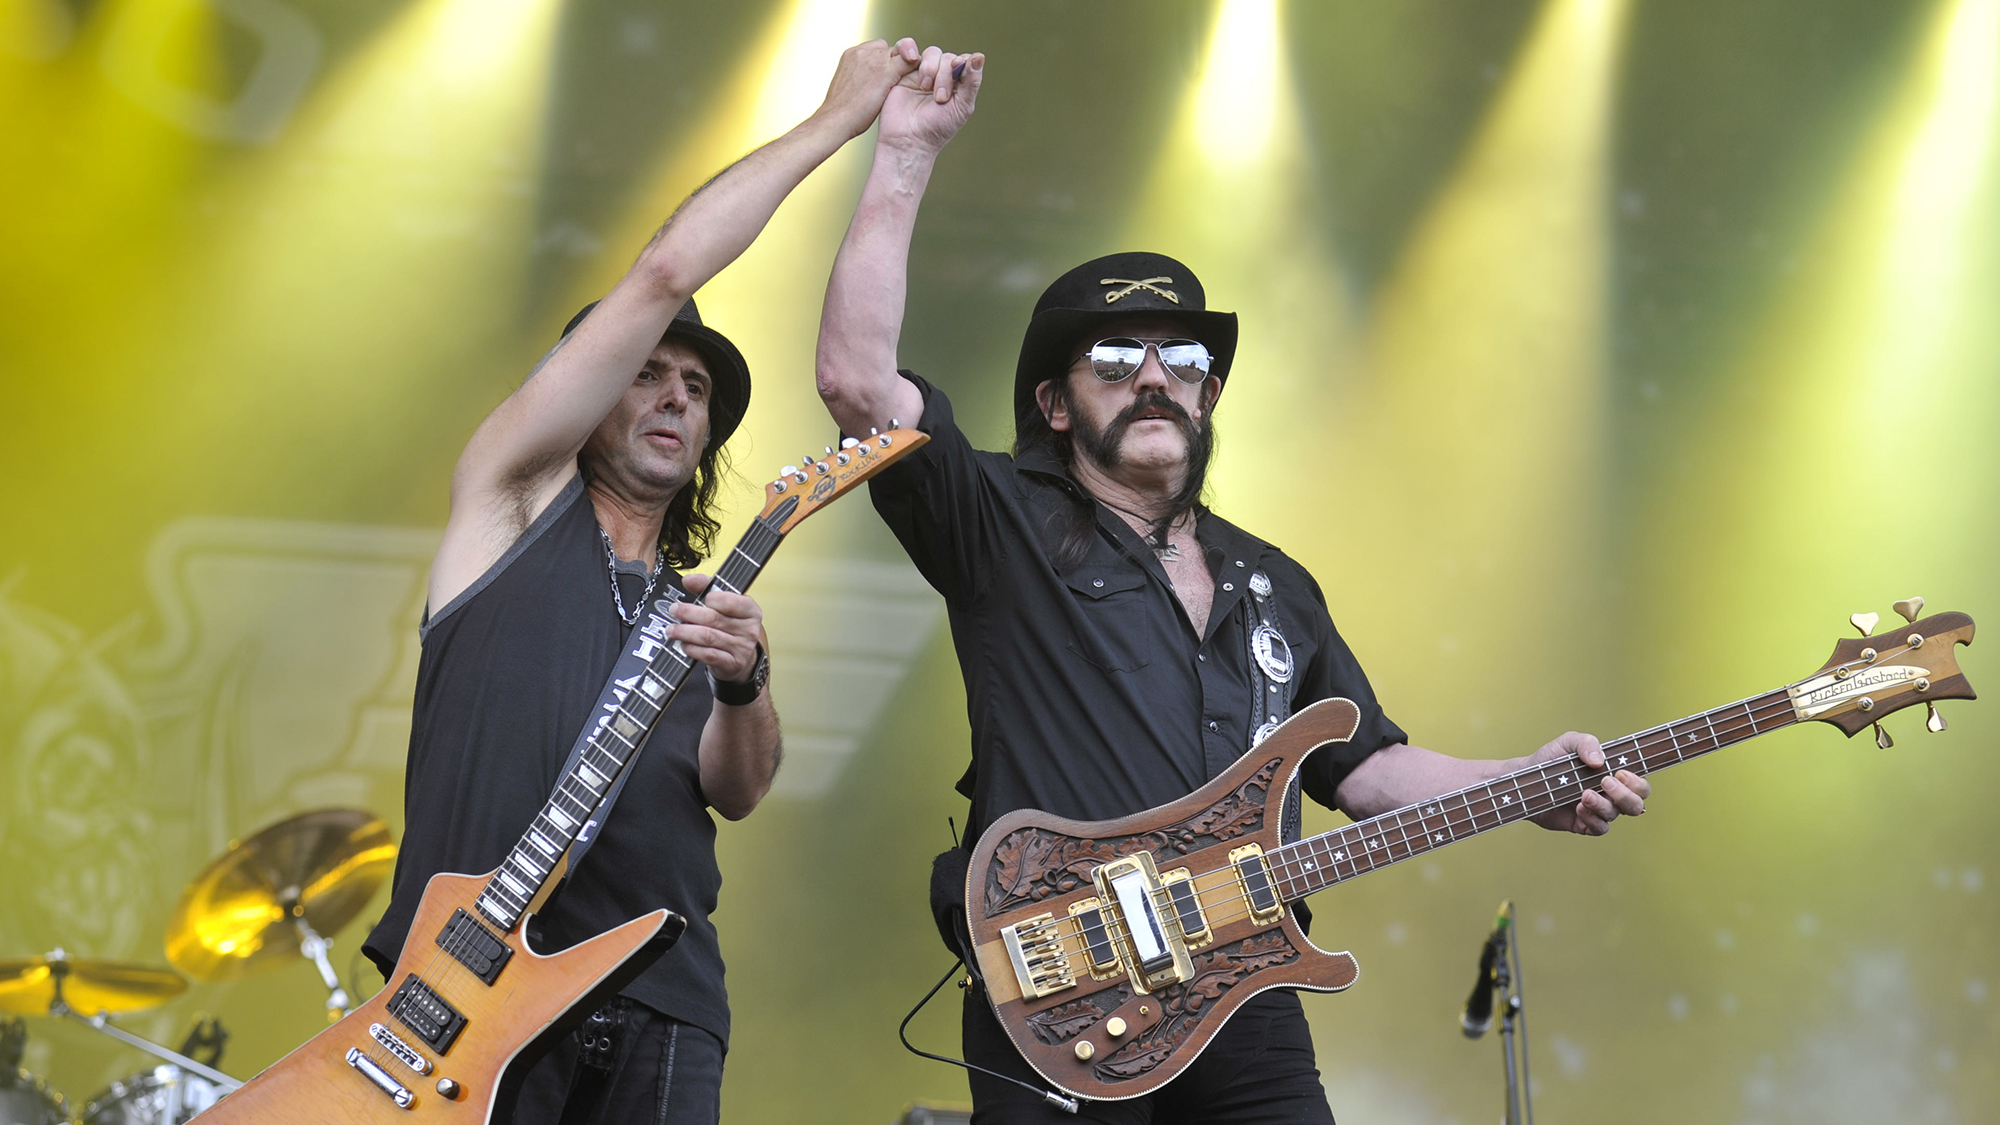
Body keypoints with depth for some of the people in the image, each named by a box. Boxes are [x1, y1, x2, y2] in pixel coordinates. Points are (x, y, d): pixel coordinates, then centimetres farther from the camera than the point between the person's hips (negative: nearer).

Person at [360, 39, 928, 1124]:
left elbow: (737, 790, 5)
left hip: (656, 1017, 5)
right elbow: (663, 274, 3)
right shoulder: (516, 497, 11)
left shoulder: (701, 607, 24)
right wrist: (836, 117, 7)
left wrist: (743, 683, -16)